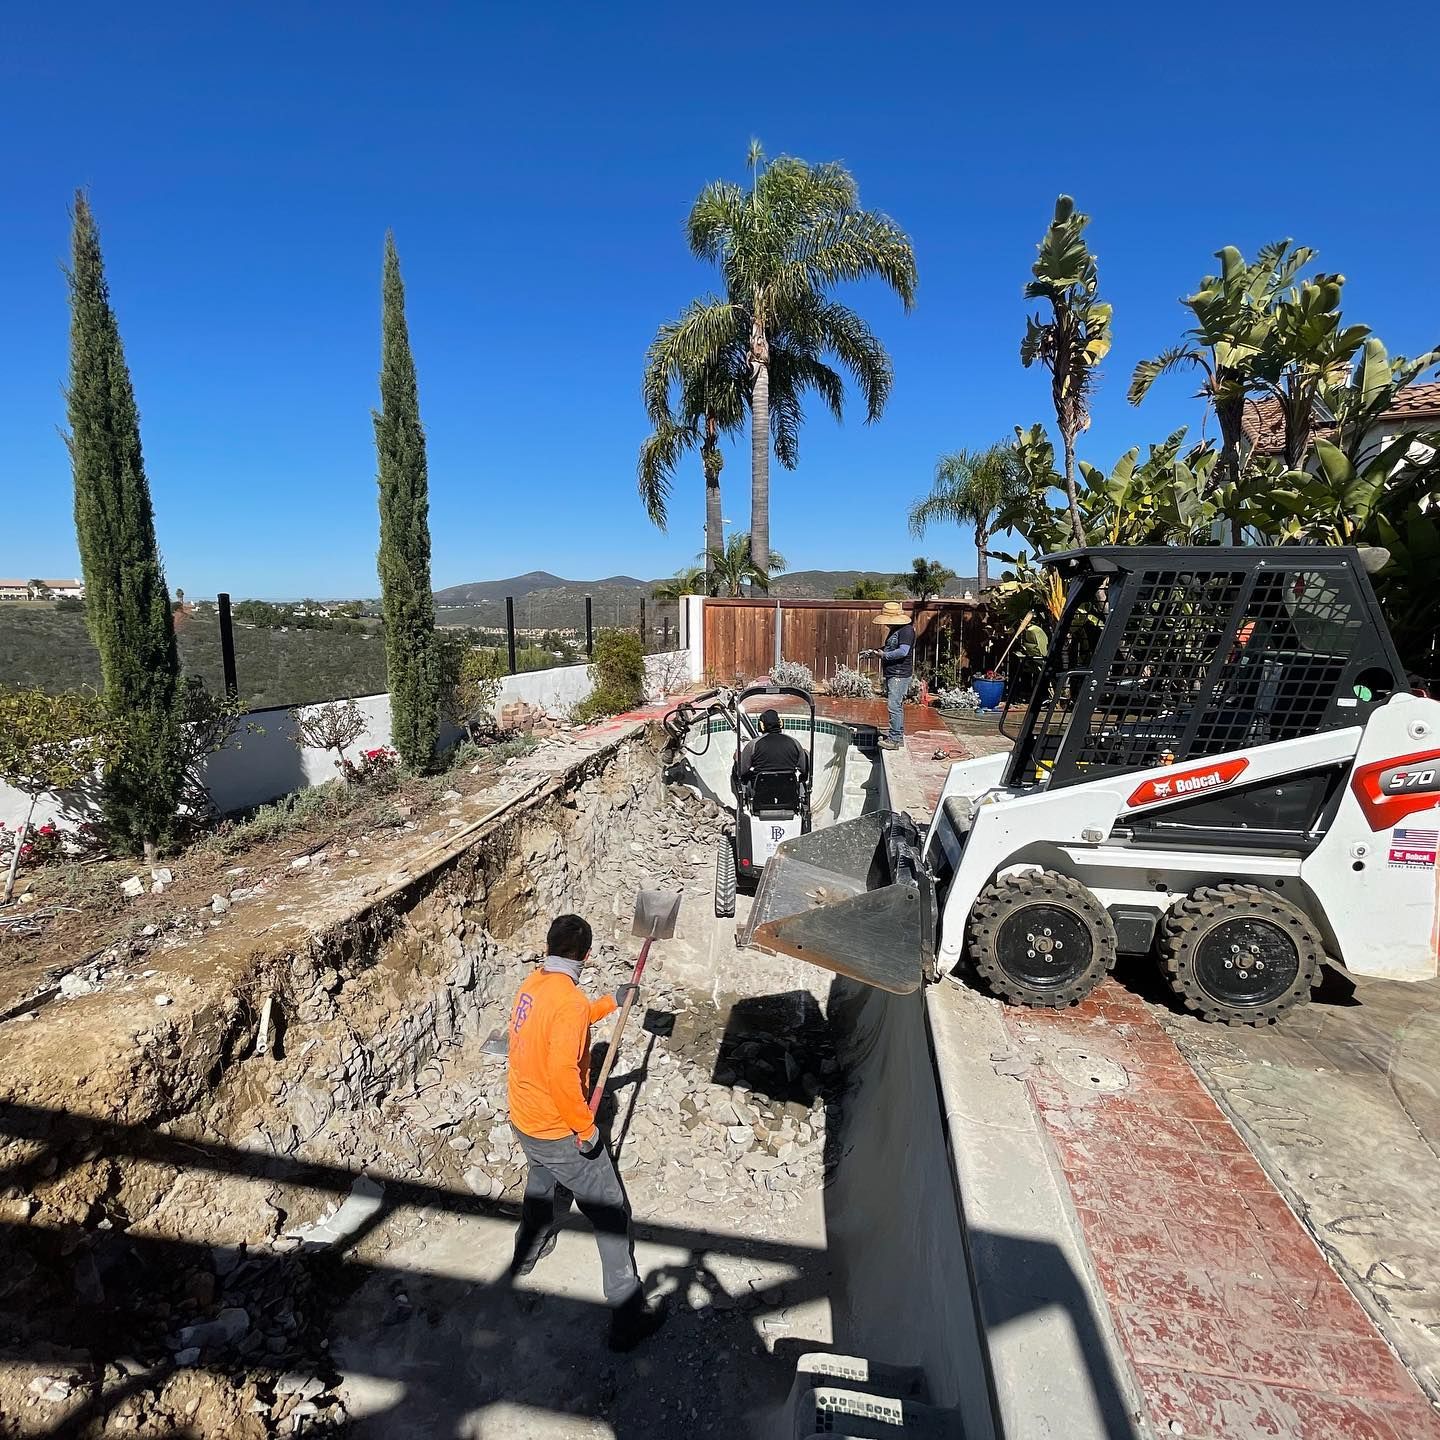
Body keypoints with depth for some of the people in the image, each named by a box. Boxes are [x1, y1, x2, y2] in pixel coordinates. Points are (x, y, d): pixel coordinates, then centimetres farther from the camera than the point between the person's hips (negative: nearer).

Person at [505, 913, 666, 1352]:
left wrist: (610, 1002, 20)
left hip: (523, 1122, 8)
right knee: (612, 1215, 6)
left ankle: (527, 1253, 59)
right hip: (559, 1134, -8)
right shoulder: (569, 1000, -29)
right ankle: (629, 1318, 14)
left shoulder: (531, 986, -1)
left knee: (541, 1183, 36)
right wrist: (586, 1127, -21)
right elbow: (562, 1074, -33)